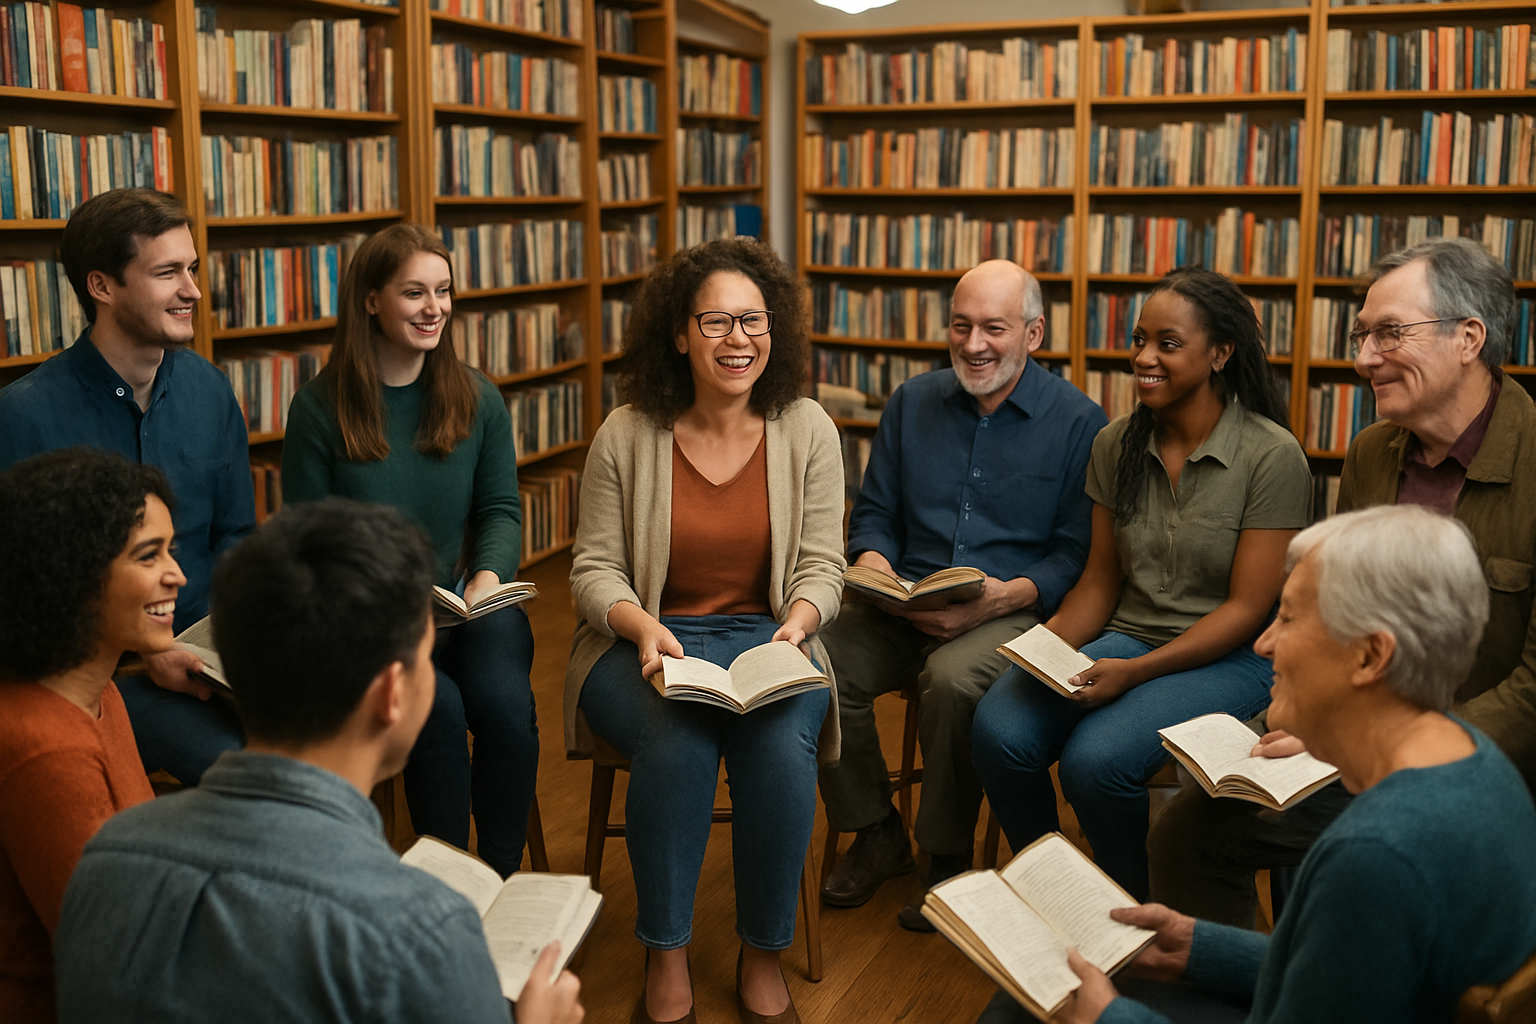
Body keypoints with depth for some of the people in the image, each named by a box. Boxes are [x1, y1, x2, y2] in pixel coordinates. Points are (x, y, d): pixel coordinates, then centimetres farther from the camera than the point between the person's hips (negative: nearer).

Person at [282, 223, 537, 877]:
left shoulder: (477, 400, 8)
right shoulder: (319, 408, 0)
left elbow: (500, 509, 10)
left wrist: (489, 576, -11)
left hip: (471, 608, 2)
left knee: (504, 702, -28)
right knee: (437, 709, -30)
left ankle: (505, 879, -9)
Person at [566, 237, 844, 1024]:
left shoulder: (806, 430, 1)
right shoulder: (626, 435, -3)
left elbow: (821, 567, 2)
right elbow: (595, 568, 0)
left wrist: (796, 626, -19)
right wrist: (645, 628, -20)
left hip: (768, 636, 1)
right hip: (647, 640, -1)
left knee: (781, 745, -30)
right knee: (677, 740, -33)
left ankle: (763, 955, -5)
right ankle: (666, 958, -11)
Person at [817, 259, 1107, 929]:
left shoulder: (1078, 421, 0)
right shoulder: (913, 403, 13)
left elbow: (1078, 552, -4)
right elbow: (874, 513, 16)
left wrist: (1004, 597, -20)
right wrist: (873, 564, -7)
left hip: (1016, 611, -4)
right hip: (905, 606, 4)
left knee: (952, 677, -36)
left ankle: (947, 857, -9)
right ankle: (877, 837, 0)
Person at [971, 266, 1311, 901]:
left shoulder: (1273, 457, -11)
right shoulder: (1116, 445, 5)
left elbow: (1247, 607, -12)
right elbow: (1101, 580, 10)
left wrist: (1137, 670, -21)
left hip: (1230, 658, -4)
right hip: (1126, 634, 5)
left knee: (1095, 760, -30)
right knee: (997, 731, -22)